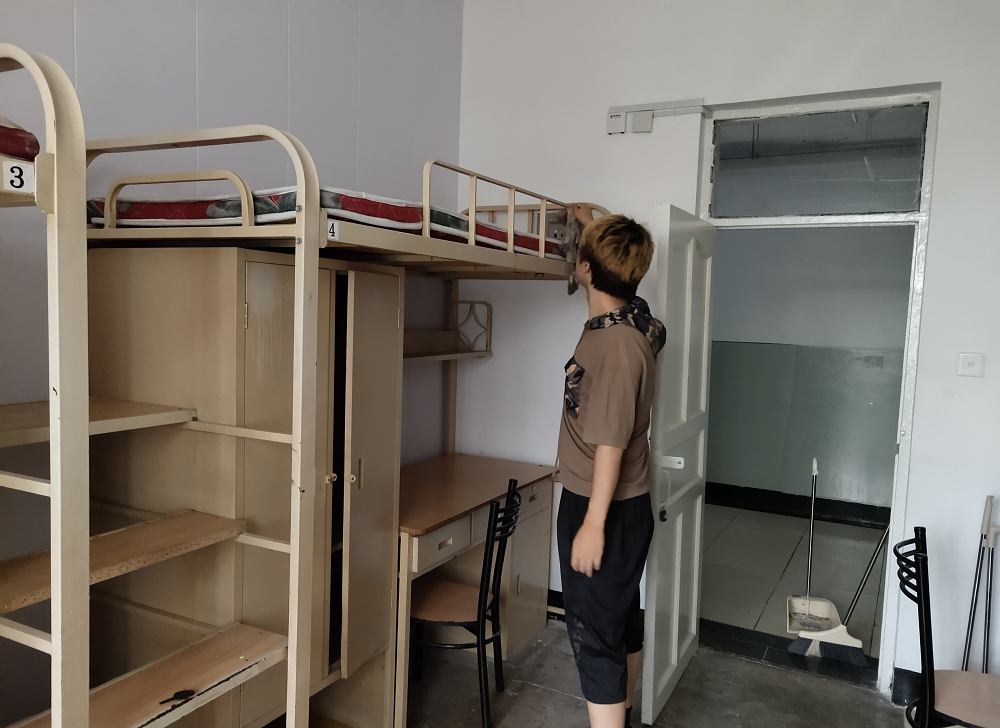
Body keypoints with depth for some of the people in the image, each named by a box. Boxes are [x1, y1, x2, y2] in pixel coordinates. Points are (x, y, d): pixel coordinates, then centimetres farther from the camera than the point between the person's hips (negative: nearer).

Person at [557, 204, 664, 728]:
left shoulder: (614, 342, -26)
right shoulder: (635, 318, 1)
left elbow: (610, 444, -25)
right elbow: (617, 259, 25)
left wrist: (593, 524, -20)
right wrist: (593, 223, 36)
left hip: (604, 510, -10)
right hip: (626, 506, 10)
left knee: (594, 635, -1)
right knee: (623, 620, 23)